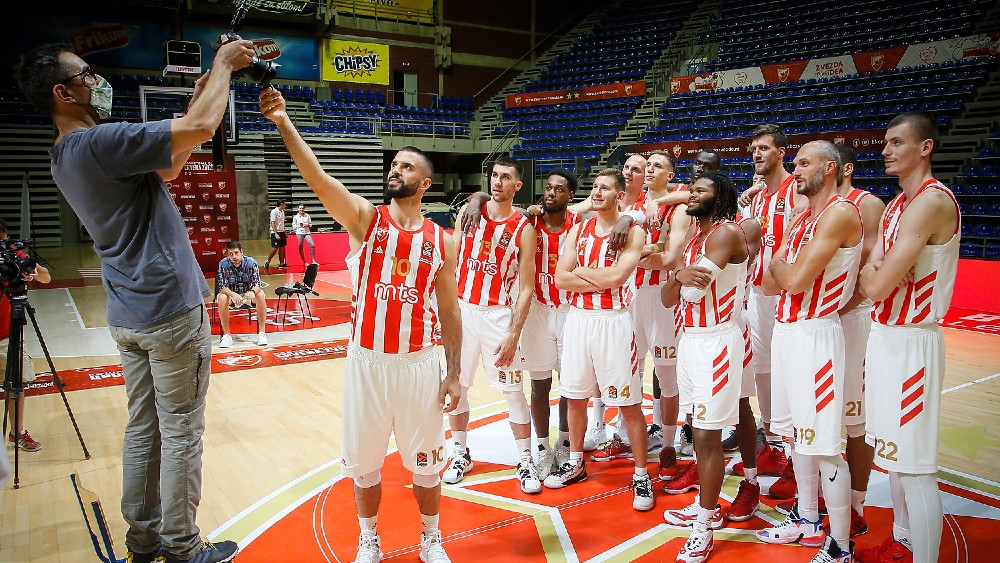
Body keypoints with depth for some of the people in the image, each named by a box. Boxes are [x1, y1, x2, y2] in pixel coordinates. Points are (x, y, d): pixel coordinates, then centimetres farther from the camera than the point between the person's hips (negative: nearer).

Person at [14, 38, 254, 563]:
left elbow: (166, 168, 15)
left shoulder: (66, 158, 11)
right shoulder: (99, 142, -19)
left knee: (142, 430, 16)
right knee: (181, 433, 3)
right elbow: (201, 128, -25)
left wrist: (202, 90, 13)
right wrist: (223, 63, -8)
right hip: (172, 311, -9)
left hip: (127, 317, 9)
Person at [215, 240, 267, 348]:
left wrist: (252, 292, -43)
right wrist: (234, 295, -41)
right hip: (231, 293, 0)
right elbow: (222, 287, -20)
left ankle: (261, 332, -20)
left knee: (260, 295, -30)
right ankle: (227, 335, -20)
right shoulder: (223, 264, -18)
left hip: (248, 293, 0)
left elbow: (257, 284, -19)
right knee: (222, 298, -32)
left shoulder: (251, 263, -17)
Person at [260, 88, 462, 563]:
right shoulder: (364, 218, -2)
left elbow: (449, 311, 5)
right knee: (364, 462, 14)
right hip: (366, 362, 0)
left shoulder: (441, 240, 2)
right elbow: (316, 177, -20)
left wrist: (454, 373, 3)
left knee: (425, 462, 13)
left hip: (419, 364, 1)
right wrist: (283, 122, -34)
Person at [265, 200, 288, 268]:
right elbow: (272, 223, -15)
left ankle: (281, 263, 11)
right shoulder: (274, 211, -11)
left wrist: (285, 232, 14)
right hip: (275, 233, -8)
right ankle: (267, 261, 5)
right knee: (275, 248, -9)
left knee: (282, 248, 7)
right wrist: (276, 234, -21)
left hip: (282, 232, 8)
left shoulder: (282, 212, 13)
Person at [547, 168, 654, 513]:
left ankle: (641, 476, 15)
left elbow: (616, 277, -21)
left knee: (628, 402, 1)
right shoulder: (578, 230, 8)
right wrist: (601, 279, -11)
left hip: (613, 322, -5)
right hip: (578, 318, 5)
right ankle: (575, 464, 32)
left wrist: (582, 271, -7)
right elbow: (561, 279, -2)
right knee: (575, 396, 14)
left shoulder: (632, 232, -6)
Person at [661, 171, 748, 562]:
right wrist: (679, 276, -11)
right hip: (689, 339, 9)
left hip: (717, 342, -9)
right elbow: (669, 299, 8)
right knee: (699, 431, 15)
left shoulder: (727, 232, -12)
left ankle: (705, 524, 7)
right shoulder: (693, 240, 15)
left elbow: (695, 290, -23)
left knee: (708, 436, -4)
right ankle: (705, 508, 28)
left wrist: (685, 279, -2)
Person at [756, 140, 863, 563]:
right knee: (797, 434, 18)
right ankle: (807, 521, 33)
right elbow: (769, 283, 9)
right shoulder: (801, 219, 15)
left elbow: (795, 280, -21)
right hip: (786, 330, 10)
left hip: (816, 334, -9)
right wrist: (786, 270, -10)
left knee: (823, 446, -4)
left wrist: (780, 266, -1)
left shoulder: (840, 212, -13)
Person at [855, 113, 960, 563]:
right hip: (885, 334, 10)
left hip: (911, 341, -10)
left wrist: (874, 277, -3)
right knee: (892, 452, 19)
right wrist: (874, 275, -15)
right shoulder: (896, 204, 13)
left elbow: (877, 286, -24)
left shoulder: (931, 201, -18)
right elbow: (869, 275, 7)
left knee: (915, 466, -4)